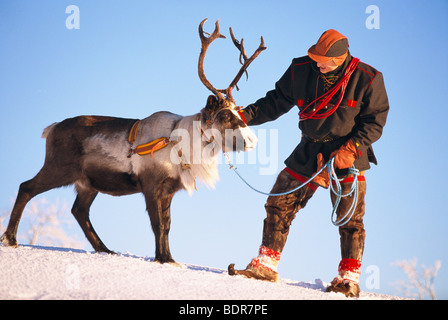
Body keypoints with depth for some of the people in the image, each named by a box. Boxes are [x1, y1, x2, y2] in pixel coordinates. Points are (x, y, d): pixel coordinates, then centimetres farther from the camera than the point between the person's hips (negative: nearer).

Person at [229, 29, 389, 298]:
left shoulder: (367, 79, -12)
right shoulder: (301, 70, -4)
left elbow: (375, 121, -7)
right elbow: (277, 102, 6)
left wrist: (351, 149, -19)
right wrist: (245, 116, -6)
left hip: (348, 155, -3)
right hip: (310, 153, 3)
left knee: (349, 219, -3)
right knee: (279, 205, 0)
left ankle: (349, 278, 8)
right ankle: (266, 265, 9)